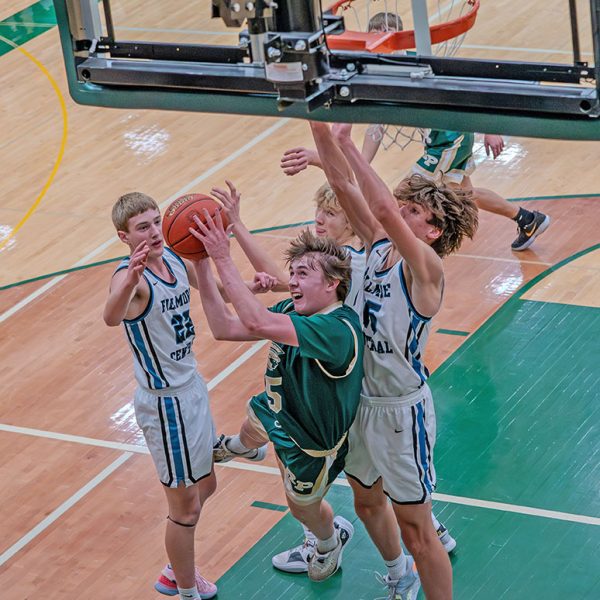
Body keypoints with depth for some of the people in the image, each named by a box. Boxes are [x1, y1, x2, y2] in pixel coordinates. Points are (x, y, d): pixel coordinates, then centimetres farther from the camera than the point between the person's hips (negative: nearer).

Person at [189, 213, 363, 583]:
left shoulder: (339, 328, -43)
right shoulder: (291, 312, -17)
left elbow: (257, 323, -54)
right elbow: (224, 328, -16)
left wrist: (223, 258, -53)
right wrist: (201, 265, -25)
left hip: (312, 441, -7)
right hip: (276, 410, 7)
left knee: (303, 507, 23)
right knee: (251, 430, 40)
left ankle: (330, 540, 57)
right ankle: (237, 447, 78)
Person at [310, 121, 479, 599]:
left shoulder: (426, 268, -23)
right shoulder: (378, 247, -2)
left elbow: (385, 208, -39)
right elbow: (345, 186, -10)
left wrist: (348, 143, -35)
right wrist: (321, 129, -22)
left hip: (401, 410, -9)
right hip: (362, 399, 9)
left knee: (416, 530, 1)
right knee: (368, 502, 28)